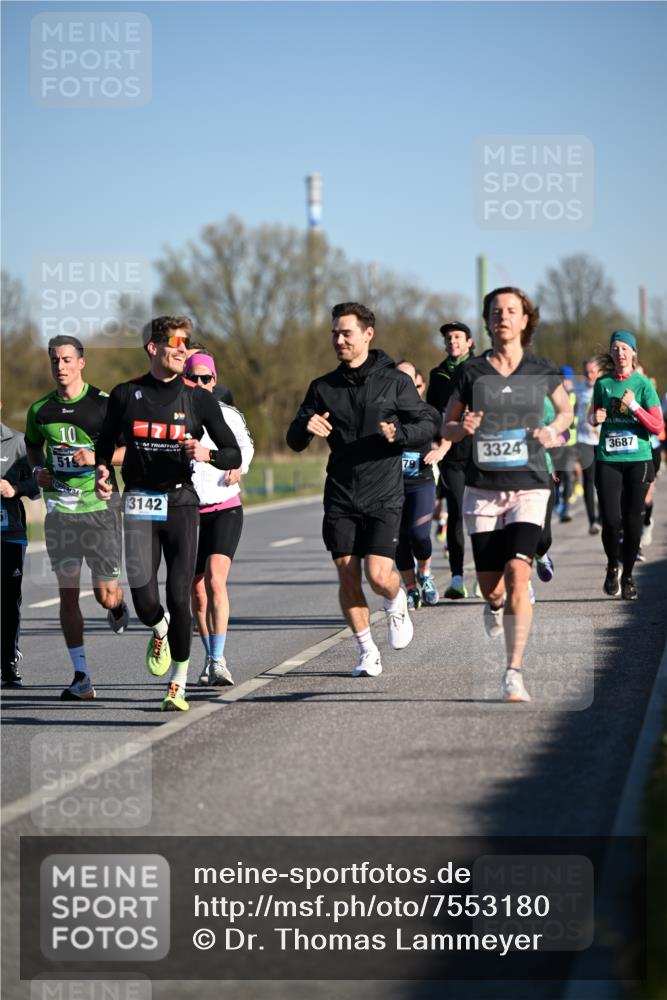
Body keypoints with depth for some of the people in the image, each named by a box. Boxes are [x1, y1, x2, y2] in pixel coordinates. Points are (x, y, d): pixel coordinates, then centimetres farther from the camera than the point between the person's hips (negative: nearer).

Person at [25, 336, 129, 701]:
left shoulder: (104, 403, -4)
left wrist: (97, 457, -18)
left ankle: (118, 608, 36)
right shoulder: (40, 410, 7)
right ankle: (81, 677, 4)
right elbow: (32, 446, 25)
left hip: (100, 507, -3)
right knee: (67, 594, -1)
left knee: (105, 595, -3)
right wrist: (37, 471, 5)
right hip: (60, 510, 3)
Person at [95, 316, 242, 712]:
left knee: (179, 599, -6)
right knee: (145, 603, -8)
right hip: (140, 504, 0)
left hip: (181, 503, 0)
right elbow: (106, 442, 18)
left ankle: (178, 685, 11)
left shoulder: (199, 398, 2)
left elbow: (235, 455, 3)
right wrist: (102, 471, -2)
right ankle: (160, 630, 30)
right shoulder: (126, 395, 4)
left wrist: (207, 454, -17)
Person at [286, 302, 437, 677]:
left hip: (384, 495, -3)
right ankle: (368, 652, 16)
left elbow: (428, 426, 1)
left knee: (378, 575, -13)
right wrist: (306, 426, -16)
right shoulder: (323, 388, 9)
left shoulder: (395, 381, 0)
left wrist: (399, 433, -20)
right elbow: (295, 441, 8)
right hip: (340, 497, 3)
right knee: (348, 577, 1)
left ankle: (398, 605, 22)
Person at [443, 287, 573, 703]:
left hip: (529, 486, -1)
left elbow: (566, 410, 19)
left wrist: (553, 429, -3)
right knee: (490, 587, 3)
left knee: (516, 575, -19)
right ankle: (496, 604, 43)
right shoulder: (471, 373, 1)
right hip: (483, 489, 1)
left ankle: (514, 673, -13)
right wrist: (464, 427, -13)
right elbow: (447, 428, 10)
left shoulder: (542, 372, 2)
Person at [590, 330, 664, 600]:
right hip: (608, 459, 1)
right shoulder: (603, 383, 7)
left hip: (638, 459, -1)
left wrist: (634, 406, -15)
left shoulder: (643, 384, 0)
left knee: (632, 521, 1)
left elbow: (657, 426, -4)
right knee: (611, 520, -10)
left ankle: (628, 576, 17)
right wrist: (595, 418, 0)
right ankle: (612, 568, 16)